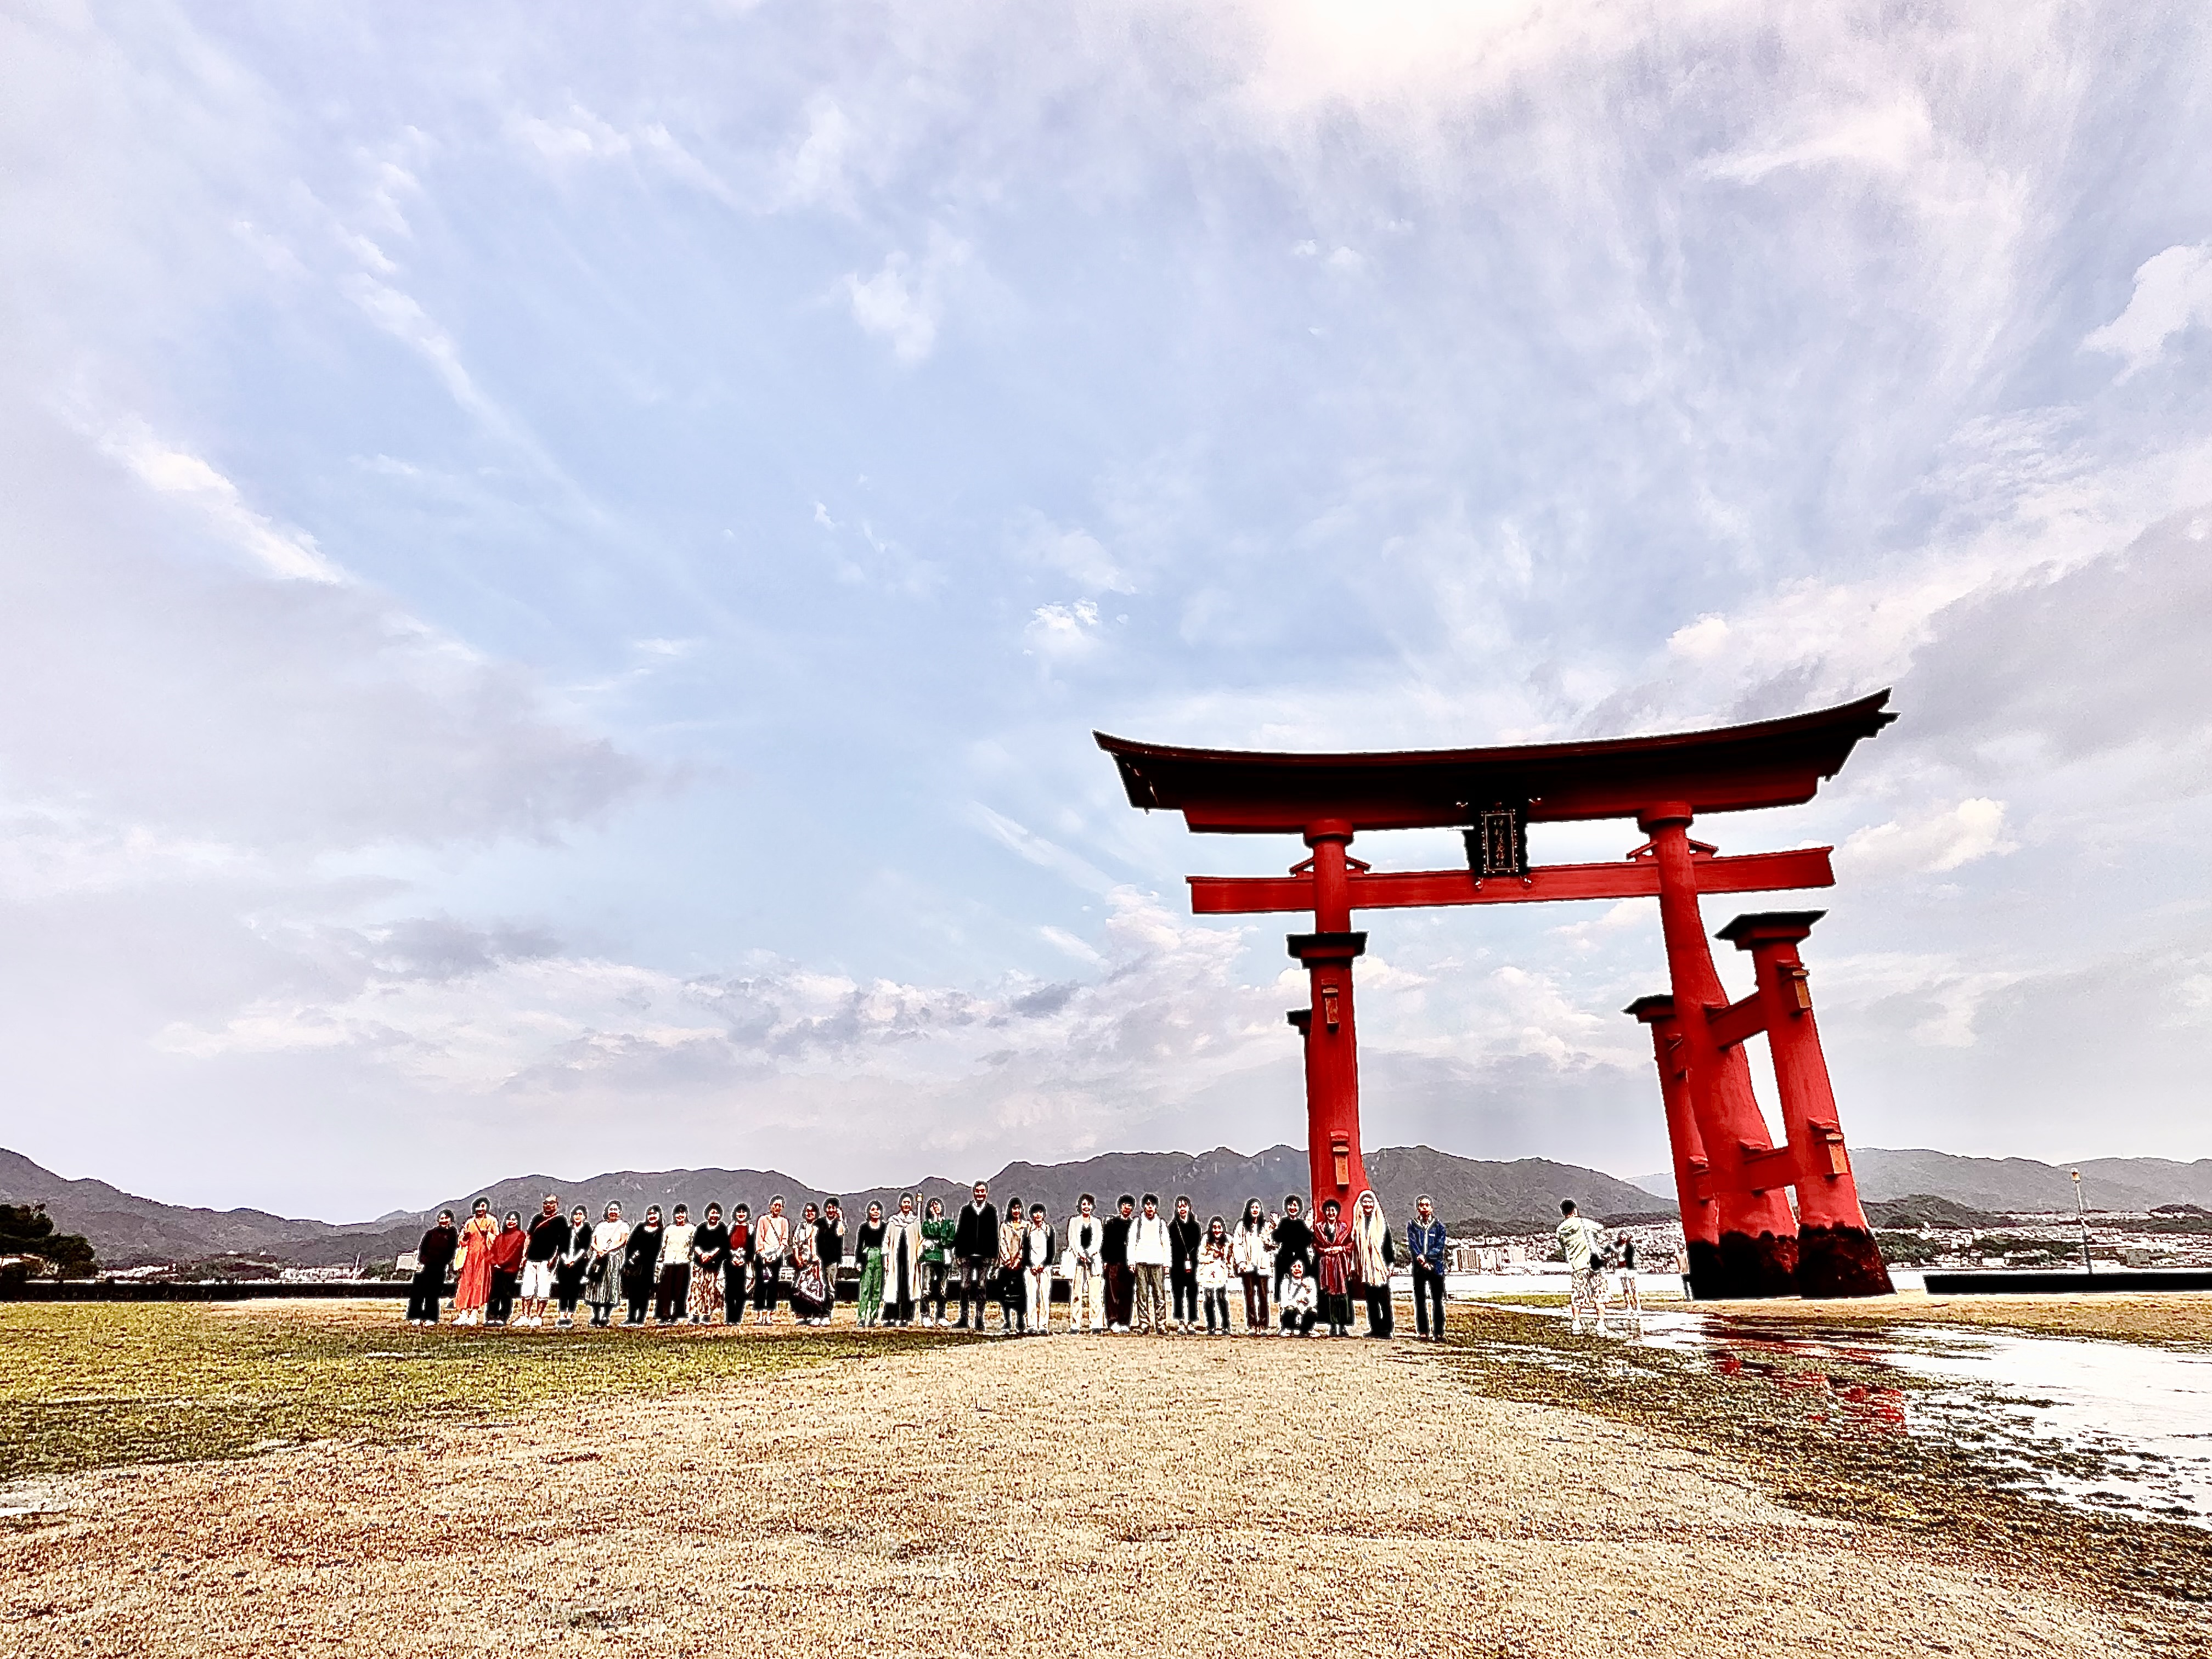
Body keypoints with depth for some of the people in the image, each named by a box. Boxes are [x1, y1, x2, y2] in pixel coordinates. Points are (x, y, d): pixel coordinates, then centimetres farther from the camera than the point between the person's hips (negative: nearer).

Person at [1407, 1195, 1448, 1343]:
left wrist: (1424, 1256, -16)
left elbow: (1439, 1247, -4)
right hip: (1418, 1268, 0)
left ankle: (1439, 1333, 3)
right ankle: (1423, 1333, 7)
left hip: (1436, 1267, 0)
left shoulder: (1439, 1226, 7)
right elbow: (1412, 1246, -3)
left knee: (1438, 1301, -1)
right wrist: (1422, 1262, -18)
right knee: (1420, 1301, 2)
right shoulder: (1412, 1225, 7)